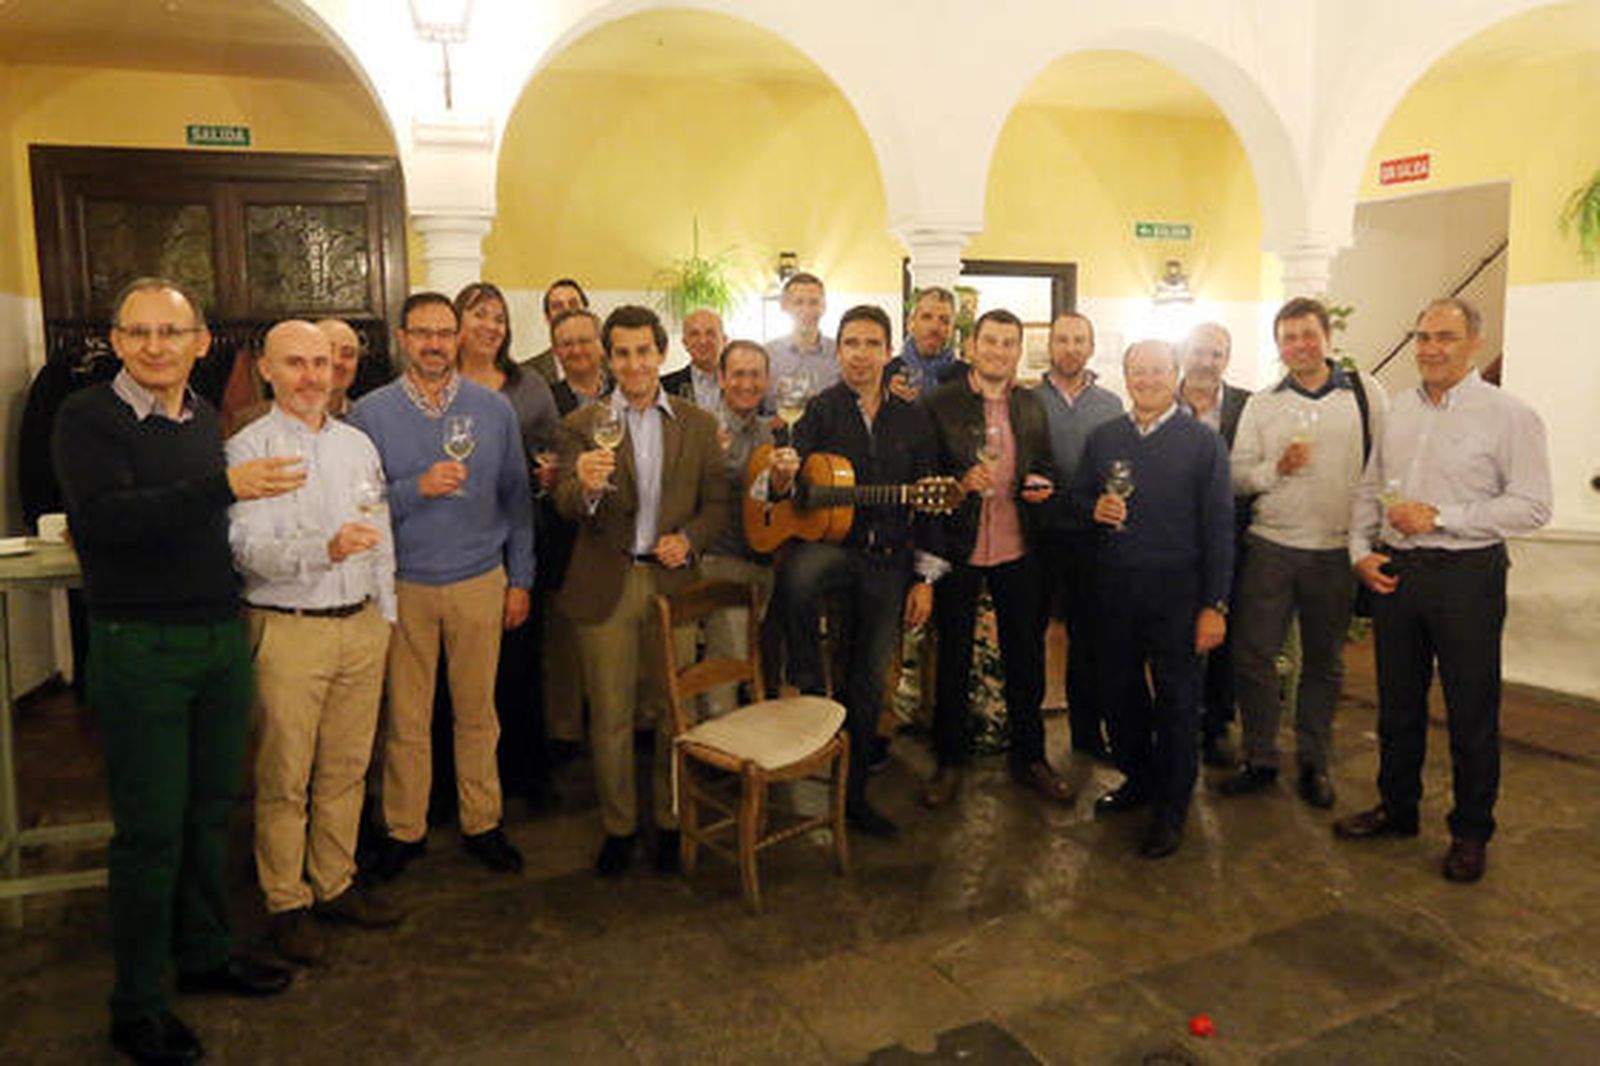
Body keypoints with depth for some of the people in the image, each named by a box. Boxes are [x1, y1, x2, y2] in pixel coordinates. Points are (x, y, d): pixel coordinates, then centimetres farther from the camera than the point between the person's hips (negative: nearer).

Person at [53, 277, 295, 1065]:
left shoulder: (207, 419, 10)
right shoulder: (87, 417, -8)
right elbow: (106, 518, -24)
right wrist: (224, 485, -31)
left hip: (222, 637, 6)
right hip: (138, 645, -6)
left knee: (210, 810, 16)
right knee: (150, 827, 1)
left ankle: (204, 953, 33)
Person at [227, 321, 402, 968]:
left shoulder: (358, 444, 12)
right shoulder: (246, 449, -5)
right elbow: (247, 550, -16)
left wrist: (383, 616, 14)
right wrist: (325, 549, -32)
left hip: (361, 625, 5)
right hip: (288, 630, -5)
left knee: (347, 767, 12)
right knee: (285, 776, 3)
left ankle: (335, 884, 26)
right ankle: (286, 903, 17)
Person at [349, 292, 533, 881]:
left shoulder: (493, 408, 4)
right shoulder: (371, 413, -1)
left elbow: (516, 498, 7)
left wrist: (520, 579, 5)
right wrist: (417, 489, -22)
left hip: (480, 583, 1)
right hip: (404, 586, -1)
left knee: (477, 712, 9)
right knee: (405, 717, 7)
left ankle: (482, 824, 24)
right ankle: (405, 829, 23)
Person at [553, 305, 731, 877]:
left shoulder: (698, 424, 6)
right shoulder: (582, 424, 0)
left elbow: (717, 503, 7)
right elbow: (565, 506, -12)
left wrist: (689, 540, -12)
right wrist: (584, 485, -34)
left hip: (673, 580, 1)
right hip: (606, 587, -1)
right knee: (609, 716, 8)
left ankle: (671, 820, 28)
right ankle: (618, 826, 26)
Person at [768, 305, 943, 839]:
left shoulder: (912, 418, 8)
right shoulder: (820, 409, -1)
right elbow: (781, 491, -9)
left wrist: (924, 578, 6)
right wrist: (781, 476, -34)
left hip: (888, 562, 3)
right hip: (826, 543, -3)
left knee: (869, 682, 11)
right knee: (795, 577, -39)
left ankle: (852, 791, 28)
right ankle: (809, 692, -16)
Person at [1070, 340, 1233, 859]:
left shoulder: (1203, 441, -1)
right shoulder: (1103, 438, 9)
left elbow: (1218, 527, -4)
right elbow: (1076, 495, 18)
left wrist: (1215, 605, -9)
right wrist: (1094, 508, -7)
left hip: (1177, 588, -3)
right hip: (1116, 586, 4)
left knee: (1177, 697, 3)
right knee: (1119, 688, 12)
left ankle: (1171, 807, 17)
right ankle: (1137, 778, 33)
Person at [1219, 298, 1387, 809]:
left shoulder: (1366, 393, 2)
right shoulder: (1261, 404, 6)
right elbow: (1237, 475, 4)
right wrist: (1277, 469, -15)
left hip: (1337, 552, 0)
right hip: (1271, 547, 1)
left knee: (1324, 662, 11)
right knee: (1252, 655, 0)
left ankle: (1314, 763, 26)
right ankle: (1259, 760, 16)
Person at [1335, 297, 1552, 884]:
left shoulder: (1508, 414, -7)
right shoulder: (1400, 408, 10)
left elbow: (1532, 505, -12)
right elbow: (1369, 489, 16)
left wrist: (1439, 517, -17)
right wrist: (1361, 550, 3)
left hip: (1467, 575, -5)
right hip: (1394, 571, 5)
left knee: (1472, 711, 6)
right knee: (1397, 702, 15)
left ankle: (1470, 832, 23)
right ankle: (1396, 808, 32)